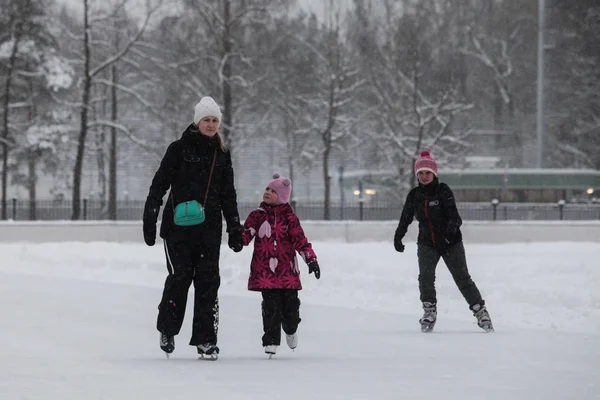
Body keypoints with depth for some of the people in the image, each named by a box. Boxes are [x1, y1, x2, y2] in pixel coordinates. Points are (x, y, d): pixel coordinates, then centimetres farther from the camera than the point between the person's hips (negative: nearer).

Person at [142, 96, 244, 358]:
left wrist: (235, 229, 16)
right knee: (180, 276, -7)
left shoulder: (222, 156, 14)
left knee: (208, 280, -3)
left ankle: (205, 339, 1)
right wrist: (150, 219, -5)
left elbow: (228, 196, 21)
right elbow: (159, 185, 0)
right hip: (178, 226, -3)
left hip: (209, 228, 3)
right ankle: (167, 330, 15)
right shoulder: (180, 149, 0)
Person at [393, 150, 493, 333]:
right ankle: (429, 311, 1)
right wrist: (398, 237, 4)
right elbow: (405, 218, 13)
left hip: (451, 243, -3)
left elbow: (453, 214, -20)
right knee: (425, 277, -16)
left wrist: (452, 227, -39)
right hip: (426, 244, 3)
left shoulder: (443, 191, -10)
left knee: (462, 278, -1)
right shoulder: (414, 195, 4)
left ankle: (480, 311, 10)